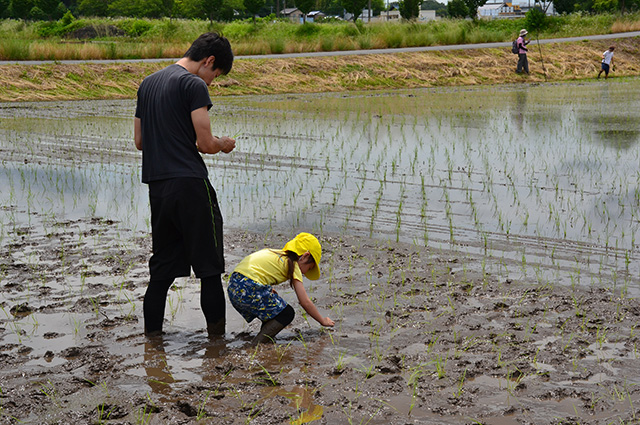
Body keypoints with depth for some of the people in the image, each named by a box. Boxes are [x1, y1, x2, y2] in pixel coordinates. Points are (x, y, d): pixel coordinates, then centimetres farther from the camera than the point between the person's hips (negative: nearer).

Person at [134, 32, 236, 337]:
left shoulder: (148, 83, 16)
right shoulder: (194, 85, -8)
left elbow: (139, 141, 20)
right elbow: (206, 144, -13)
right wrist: (224, 145, 7)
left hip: (156, 185, 7)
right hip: (189, 185, -7)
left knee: (161, 270, 13)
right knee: (209, 268, 2)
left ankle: (151, 335, 14)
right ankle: (216, 336, 7)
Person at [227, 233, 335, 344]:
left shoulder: (274, 253, 26)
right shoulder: (293, 265, 5)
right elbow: (305, 302, 6)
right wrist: (323, 321, 18)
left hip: (233, 287, 8)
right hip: (250, 290, -8)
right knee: (287, 314, 5)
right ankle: (257, 344, -5)